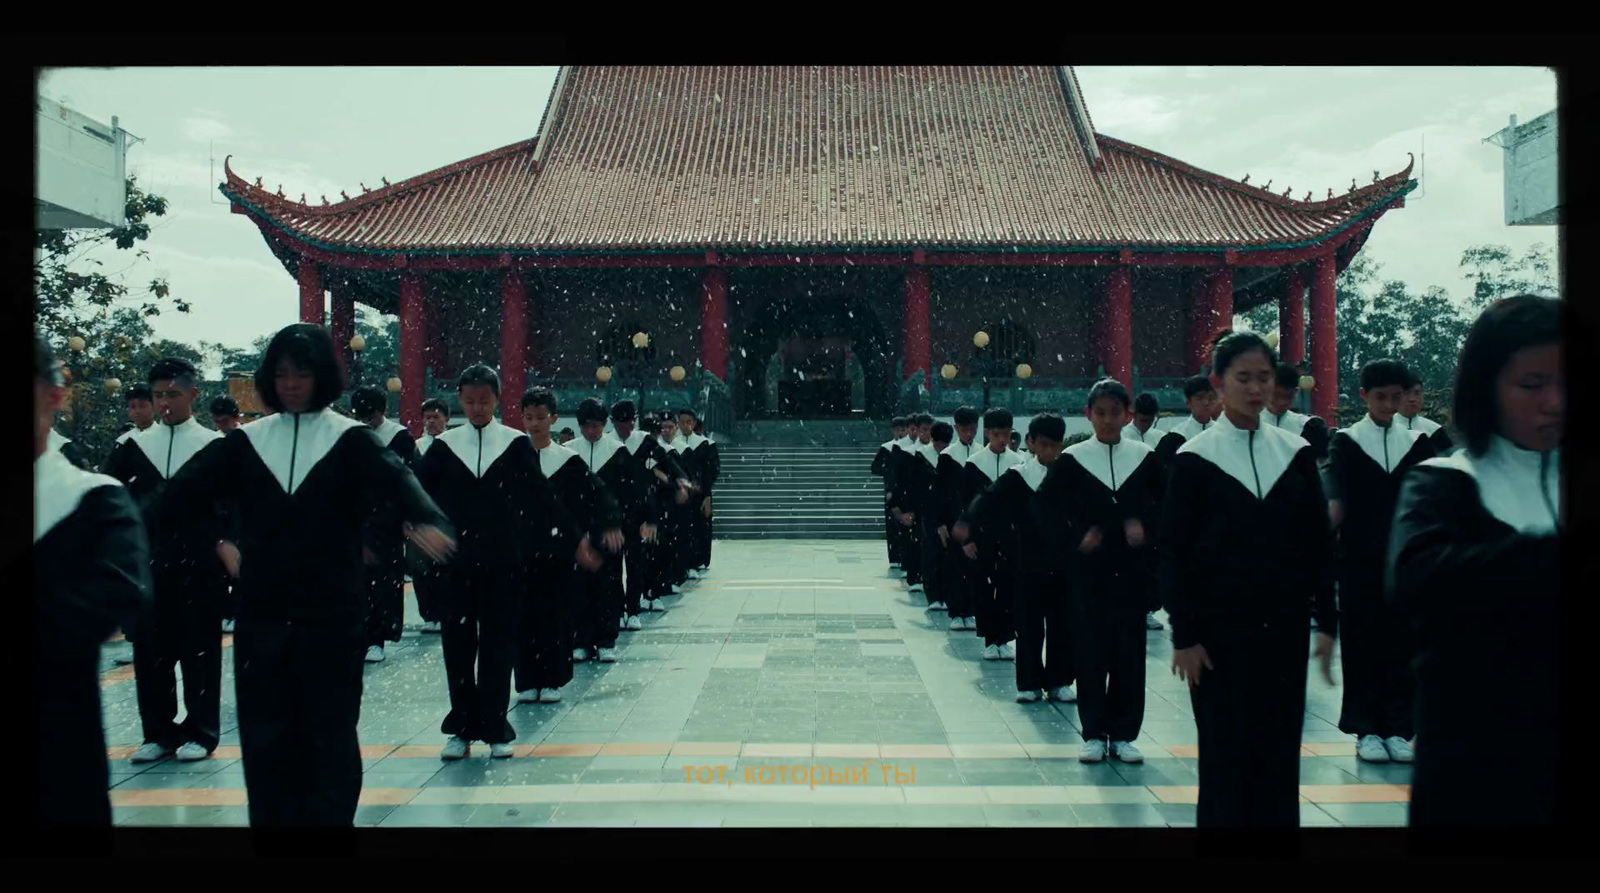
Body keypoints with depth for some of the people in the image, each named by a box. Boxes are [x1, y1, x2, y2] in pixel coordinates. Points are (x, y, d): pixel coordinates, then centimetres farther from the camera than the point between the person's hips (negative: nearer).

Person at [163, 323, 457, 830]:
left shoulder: (350, 439, -4)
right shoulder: (246, 441, 7)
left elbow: (394, 477, -22)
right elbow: (188, 489, -2)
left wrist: (425, 520, -43)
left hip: (332, 613, -3)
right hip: (262, 612, 3)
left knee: (331, 732, 4)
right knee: (263, 734, 8)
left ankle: (331, 819, 15)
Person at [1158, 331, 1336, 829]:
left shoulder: (1295, 453, 6)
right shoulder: (1194, 458, -4)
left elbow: (1319, 543, 9)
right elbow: (1172, 552, -4)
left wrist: (1327, 622, 4)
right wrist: (1183, 637, -8)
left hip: (1284, 628, 3)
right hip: (1221, 629, -3)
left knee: (1279, 752, 6)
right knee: (1225, 755, 1)